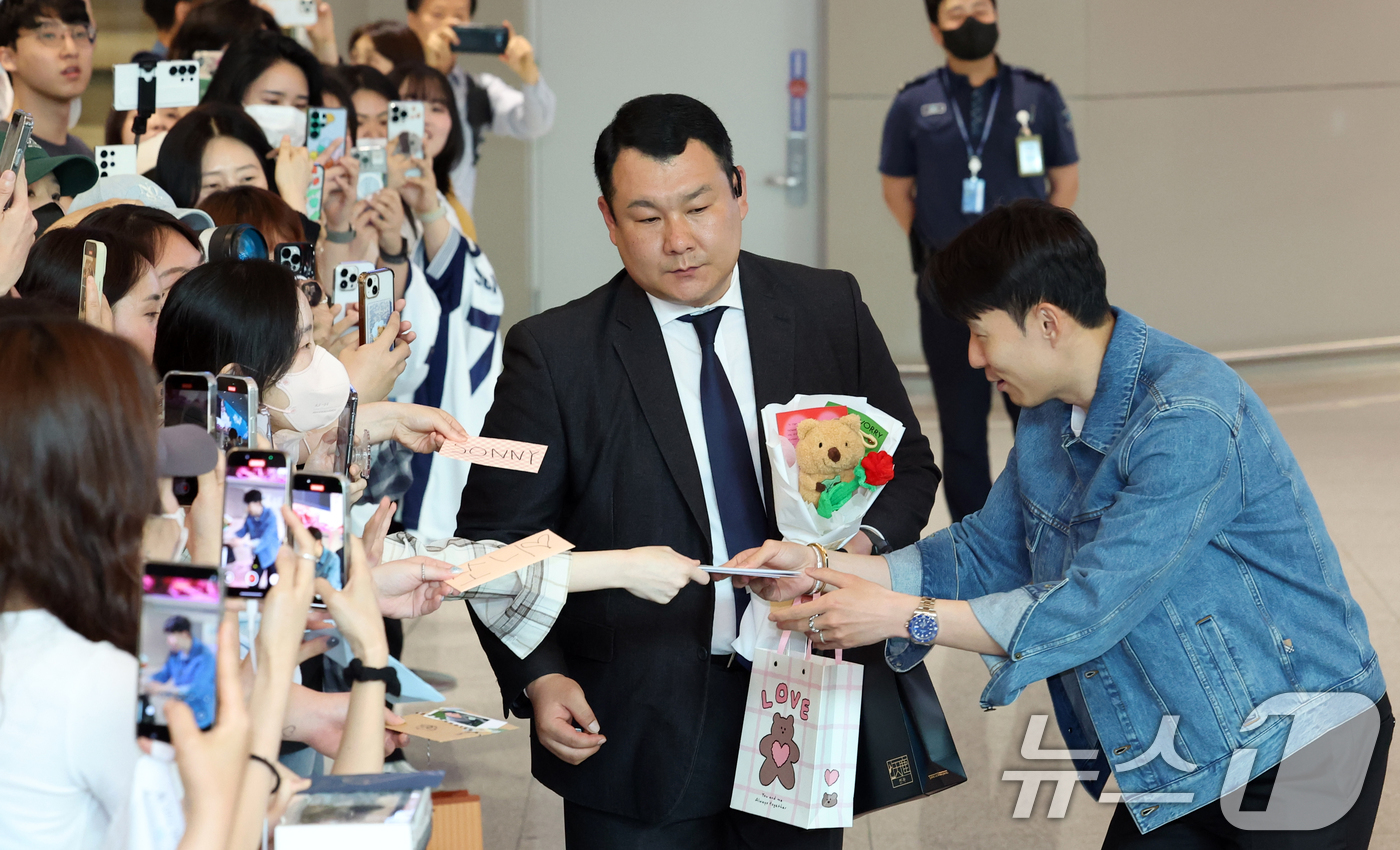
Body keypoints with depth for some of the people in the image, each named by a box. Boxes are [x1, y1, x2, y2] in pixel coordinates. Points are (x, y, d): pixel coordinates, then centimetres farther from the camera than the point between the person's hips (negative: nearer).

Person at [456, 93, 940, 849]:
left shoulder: (829, 311, 3)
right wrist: (538, 679, -15)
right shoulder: (554, 355, -5)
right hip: (637, 733, -2)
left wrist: (867, 540, -11)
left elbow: (906, 463, 10)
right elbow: (498, 537, -2)